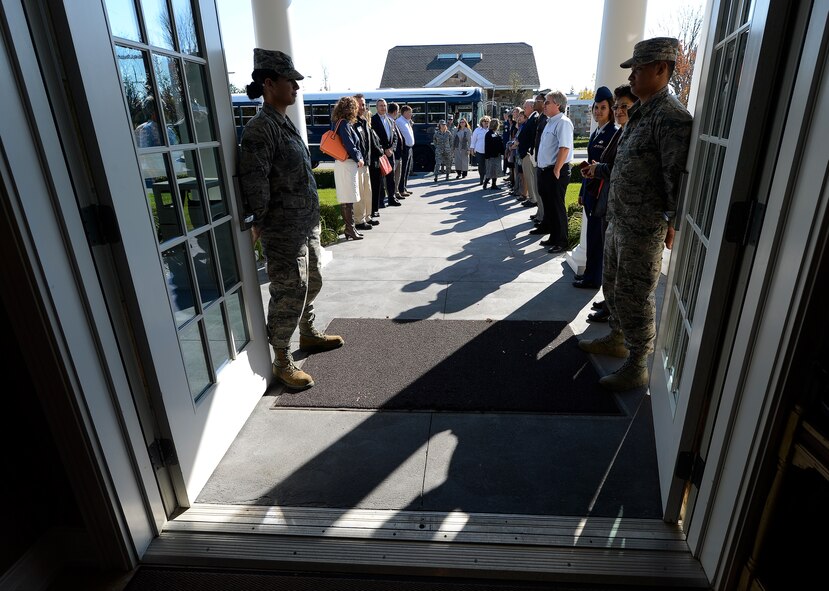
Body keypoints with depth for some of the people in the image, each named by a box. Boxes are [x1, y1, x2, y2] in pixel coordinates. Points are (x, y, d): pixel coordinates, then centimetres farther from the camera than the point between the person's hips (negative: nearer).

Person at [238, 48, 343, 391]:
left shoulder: (285, 123, 13)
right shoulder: (260, 129, -17)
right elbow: (254, 184, -21)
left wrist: (311, 220, 15)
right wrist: (261, 224, -10)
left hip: (307, 226, 9)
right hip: (284, 234, -9)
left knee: (311, 285, 21)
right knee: (289, 297, -1)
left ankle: (308, 335, 42)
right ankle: (282, 363, 15)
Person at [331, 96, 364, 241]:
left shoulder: (340, 123, 15)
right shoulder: (344, 124, -14)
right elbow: (349, 145, -18)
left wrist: (359, 158, 9)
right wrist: (358, 159, -6)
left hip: (343, 163, 10)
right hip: (347, 164, -10)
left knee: (345, 197, 11)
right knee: (349, 197, -6)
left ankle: (349, 227, 17)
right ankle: (350, 228, -2)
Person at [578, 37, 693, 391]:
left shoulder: (671, 117, -17)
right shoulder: (638, 112, 13)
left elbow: (678, 177, -19)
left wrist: (673, 223, -17)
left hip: (644, 229, -9)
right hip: (618, 221, 10)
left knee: (634, 297, -1)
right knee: (613, 286, 21)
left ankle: (637, 367, 14)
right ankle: (617, 340, 41)